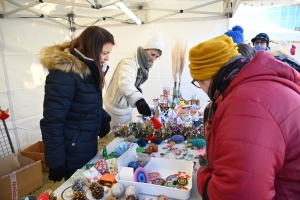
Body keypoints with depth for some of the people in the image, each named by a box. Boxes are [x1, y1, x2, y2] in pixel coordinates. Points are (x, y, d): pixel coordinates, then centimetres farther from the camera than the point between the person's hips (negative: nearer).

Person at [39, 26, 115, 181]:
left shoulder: (89, 69, 4)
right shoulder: (63, 74, -24)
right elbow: (52, 123, -22)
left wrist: (104, 119, -2)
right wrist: (56, 163, -18)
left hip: (89, 146, 8)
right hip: (73, 154, -8)